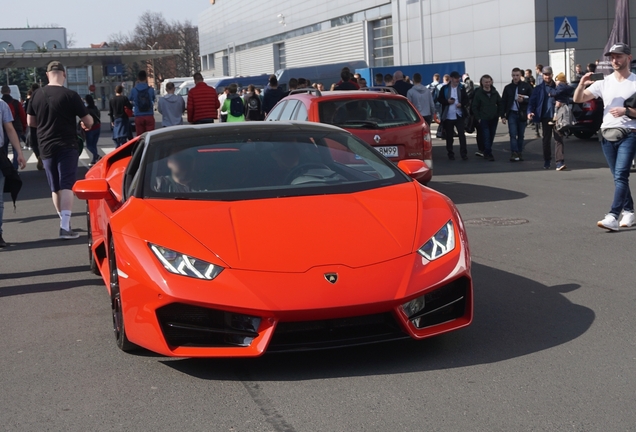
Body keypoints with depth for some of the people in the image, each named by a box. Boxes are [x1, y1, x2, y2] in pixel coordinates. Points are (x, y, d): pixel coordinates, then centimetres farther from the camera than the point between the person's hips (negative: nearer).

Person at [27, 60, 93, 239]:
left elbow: (30, 122, 9)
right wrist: (86, 125, 15)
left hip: (46, 147, 4)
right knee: (67, 186, -5)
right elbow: (89, 121, -8)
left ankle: (65, 222, 24)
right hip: (67, 146, -4)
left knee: (55, 187, 14)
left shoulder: (37, 95, 1)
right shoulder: (70, 95, -12)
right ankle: (65, 226, -14)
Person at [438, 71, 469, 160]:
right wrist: (447, 101, -13)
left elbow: (466, 99, 9)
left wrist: (461, 103, -11)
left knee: (462, 134, -7)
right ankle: (450, 153, 18)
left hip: (459, 115, 0)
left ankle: (464, 153, -4)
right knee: (449, 136, 7)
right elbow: (439, 99, 4)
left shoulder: (461, 88, 3)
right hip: (448, 116, 0)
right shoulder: (444, 88, 0)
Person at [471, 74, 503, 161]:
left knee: (491, 137, 9)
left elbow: (500, 104, 14)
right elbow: (474, 107, -4)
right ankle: (488, 154, -8)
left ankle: (487, 153, 21)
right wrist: (478, 118, -8)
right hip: (483, 120, -4)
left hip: (494, 119, 4)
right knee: (486, 137, -10)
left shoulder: (495, 93, 5)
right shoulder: (478, 93, -6)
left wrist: (500, 114, 4)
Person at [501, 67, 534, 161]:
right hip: (511, 114, 0)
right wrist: (503, 116, 1)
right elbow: (503, 102, 7)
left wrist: (523, 100, -18)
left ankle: (520, 153, 17)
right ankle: (514, 153, -12)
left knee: (521, 135, 8)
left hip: (522, 114, 0)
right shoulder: (508, 87, 6)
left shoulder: (526, 86, 1)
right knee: (513, 134, -9)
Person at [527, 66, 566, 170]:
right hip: (545, 117, 0)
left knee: (558, 139, -7)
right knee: (546, 139, 9)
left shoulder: (557, 86, 7)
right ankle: (547, 161, 22)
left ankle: (560, 162, -12)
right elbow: (532, 102, -1)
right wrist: (530, 112, -18)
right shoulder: (539, 88, 3)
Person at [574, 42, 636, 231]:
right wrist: (581, 84, -15)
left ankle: (613, 217, -21)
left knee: (621, 176, -15)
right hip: (607, 134, 5)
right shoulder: (604, 83, 8)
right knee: (618, 177, 12)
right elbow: (578, 99, 3)